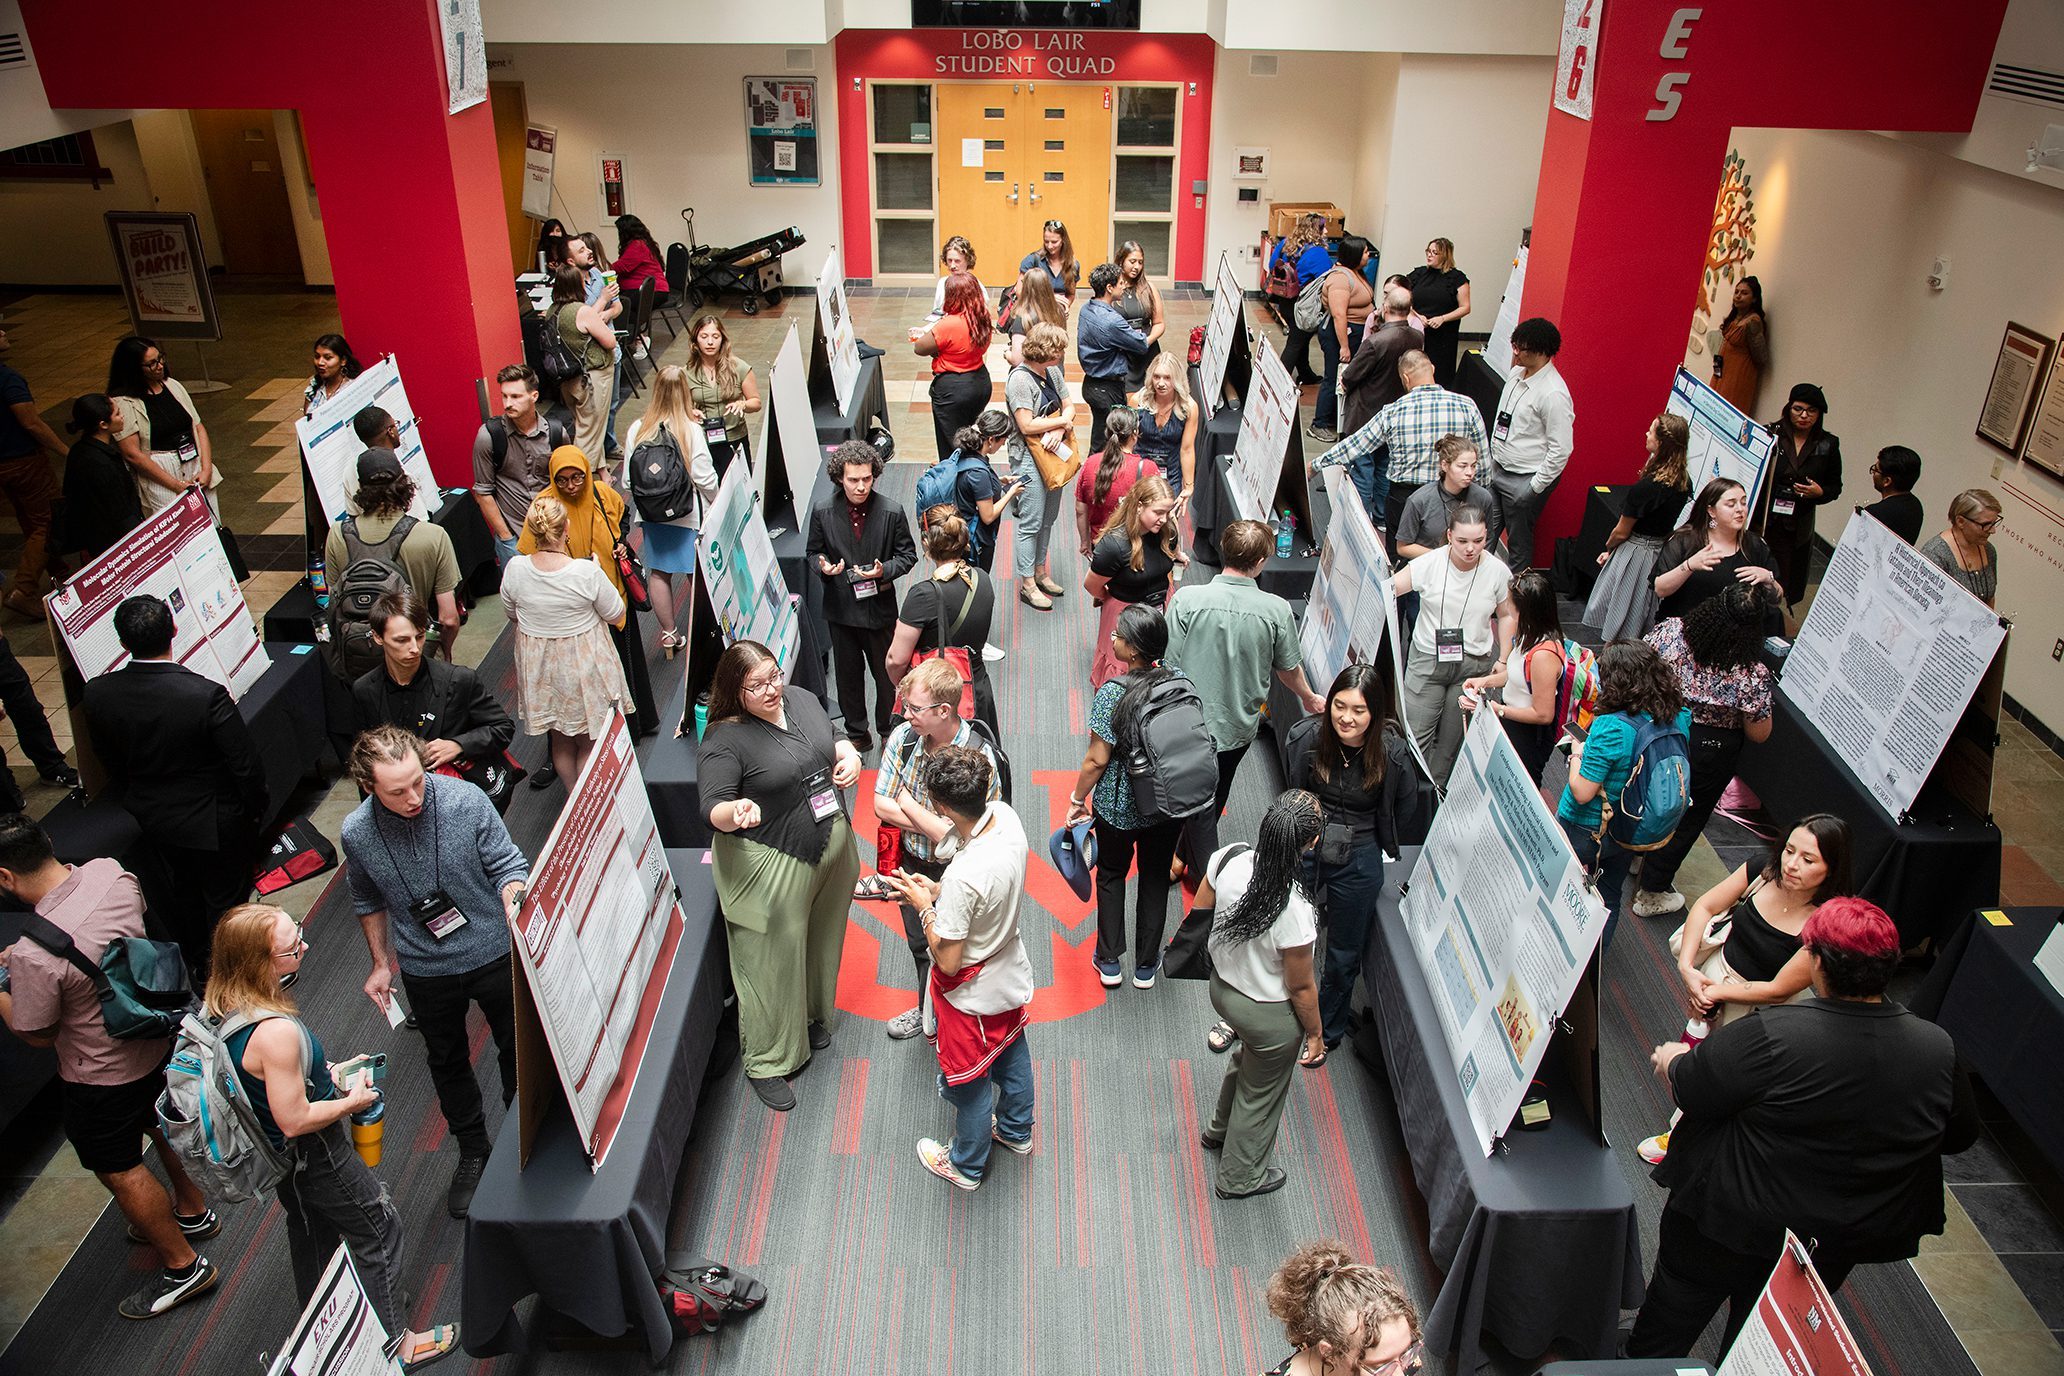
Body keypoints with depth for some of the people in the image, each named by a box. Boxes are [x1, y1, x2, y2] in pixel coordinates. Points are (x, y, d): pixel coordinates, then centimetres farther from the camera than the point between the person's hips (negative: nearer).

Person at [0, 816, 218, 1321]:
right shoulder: (109, 872, -18)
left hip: (102, 1077, -7)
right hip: (158, 1036, 7)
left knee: (119, 1169, 15)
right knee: (162, 1122, 30)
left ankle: (183, 1266, 29)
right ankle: (191, 1211, 52)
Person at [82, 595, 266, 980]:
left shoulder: (98, 693, -17)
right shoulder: (207, 695, -32)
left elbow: (109, 761, 0)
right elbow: (245, 766, -22)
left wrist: (138, 800, 18)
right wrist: (258, 807, -3)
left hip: (153, 820, 5)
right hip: (214, 821, -5)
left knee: (181, 895, 27)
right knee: (226, 898, 16)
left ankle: (201, 968, 48)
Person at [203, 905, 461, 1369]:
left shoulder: (220, 1005, -10)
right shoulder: (276, 1033, -39)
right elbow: (295, 1121, -30)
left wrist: (326, 1074, 5)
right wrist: (352, 1100, -15)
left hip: (275, 1155, 9)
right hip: (313, 1155, -9)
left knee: (311, 1227, 30)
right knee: (378, 1229, 10)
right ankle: (394, 1343, 23)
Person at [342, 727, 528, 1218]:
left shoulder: (466, 800, -24)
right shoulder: (356, 834, -16)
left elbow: (507, 864, -15)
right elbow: (368, 901, 4)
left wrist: (514, 900, -35)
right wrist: (381, 963, 9)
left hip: (493, 952, -2)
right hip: (426, 969, 2)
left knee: (518, 1050, 15)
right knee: (448, 1061, 21)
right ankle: (472, 1151, 44)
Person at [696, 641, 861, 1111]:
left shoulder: (802, 699, 1)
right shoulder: (724, 740, -19)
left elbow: (834, 739, 18)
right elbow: (713, 808, -21)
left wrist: (849, 755, -3)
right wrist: (737, 811, -43)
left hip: (831, 846, 7)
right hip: (771, 865, -7)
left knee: (822, 940, 23)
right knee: (774, 960, 3)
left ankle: (812, 1015, 48)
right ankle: (767, 1063, 19)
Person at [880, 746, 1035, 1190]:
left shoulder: (962, 878, -41)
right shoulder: (1006, 817, -19)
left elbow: (948, 960, -28)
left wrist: (924, 907, -16)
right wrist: (938, 891, -6)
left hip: (972, 995, -7)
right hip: (1010, 970, 7)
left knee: (968, 1081, 19)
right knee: (1011, 1053, 31)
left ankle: (967, 1166, 45)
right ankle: (1016, 1131, 57)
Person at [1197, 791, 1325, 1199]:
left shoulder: (1228, 858, -23)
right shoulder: (1294, 911, -38)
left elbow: (1199, 915, -4)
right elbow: (1300, 987, -21)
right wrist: (1315, 1034, -3)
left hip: (1222, 986, 6)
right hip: (1270, 1014, -5)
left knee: (1247, 1058, 36)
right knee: (1261, 1093, 23)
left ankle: (1219, 1130, 61)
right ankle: (1240, 1177, 47)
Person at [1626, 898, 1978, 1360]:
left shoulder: (1771, 1036, -33)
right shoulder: (1938, 1049, -18)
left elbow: (1689, 1090, -20)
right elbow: (1960, 1134, 1)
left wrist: (1671, 1060, 2)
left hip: (1732, 1223, -4)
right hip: (1834, 1247, 4)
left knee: (1665, 1331, 22)